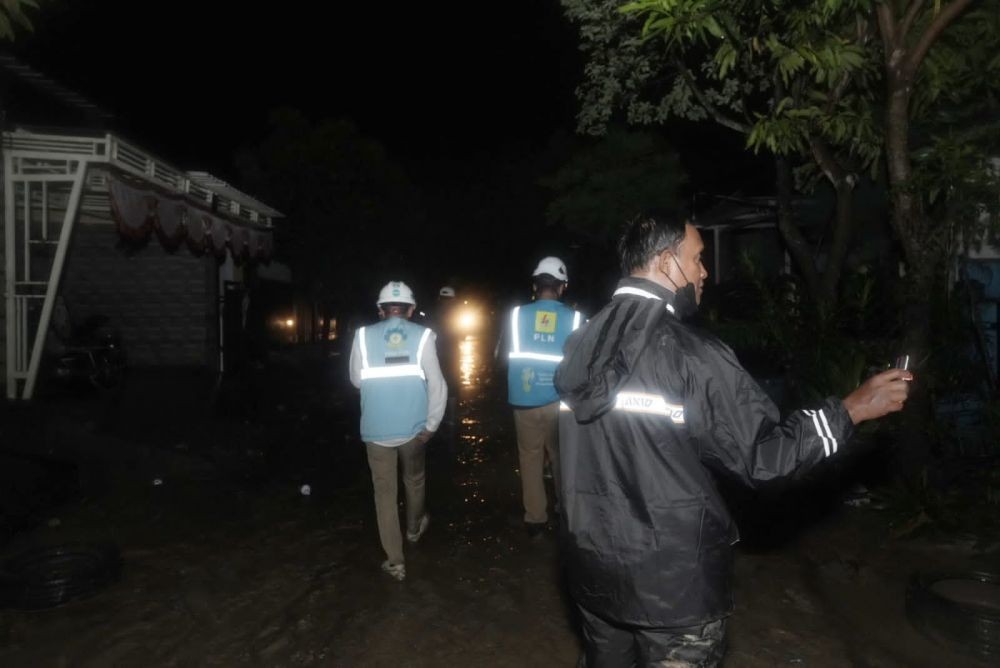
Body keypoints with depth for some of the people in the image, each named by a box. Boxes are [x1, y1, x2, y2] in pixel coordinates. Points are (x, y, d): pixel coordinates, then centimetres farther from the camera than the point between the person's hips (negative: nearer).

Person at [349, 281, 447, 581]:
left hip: (377, 429, 0)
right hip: (413, 427, 0)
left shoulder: (363, 335, -3)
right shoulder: (422, 335, -7)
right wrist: (431, 424, -3)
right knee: (414, 480, 24)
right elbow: (437, 384, -11)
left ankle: (395, 561, 13)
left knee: (385, 491, 10)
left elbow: (357, 380, 5)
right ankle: (414, 528, 48)